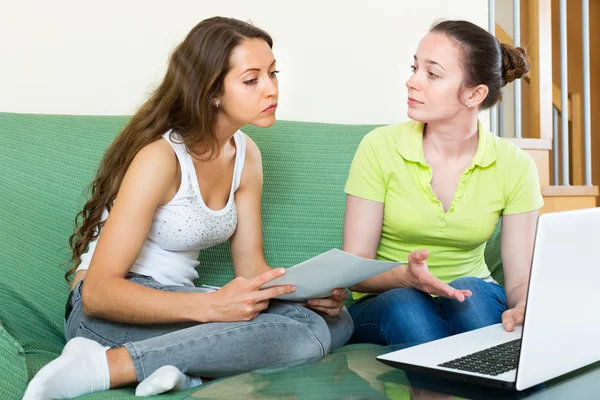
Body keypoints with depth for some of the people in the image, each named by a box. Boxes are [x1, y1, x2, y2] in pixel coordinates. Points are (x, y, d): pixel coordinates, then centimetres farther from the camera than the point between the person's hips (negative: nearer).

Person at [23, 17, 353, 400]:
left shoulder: (246, 154, 6)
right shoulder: (160, 156, -17)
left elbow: (251, 266, 5)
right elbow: (99, 291, -21)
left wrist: (310, 292, -16)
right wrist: (211, 305, -33)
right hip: (107, 314, -7)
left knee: (336, 321, -11)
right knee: (306, 333, -26)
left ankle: (189, 369, -21)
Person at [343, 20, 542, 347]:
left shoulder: (514, 166, -6)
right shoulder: (379, 148, -11)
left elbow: (521, 278, -7)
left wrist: (524, 309, -31)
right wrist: (405, 276, -33)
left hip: (473, 299, 2)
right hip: (382, 305, -1)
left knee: (470, 291, -32)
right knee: (405, 305, -34)